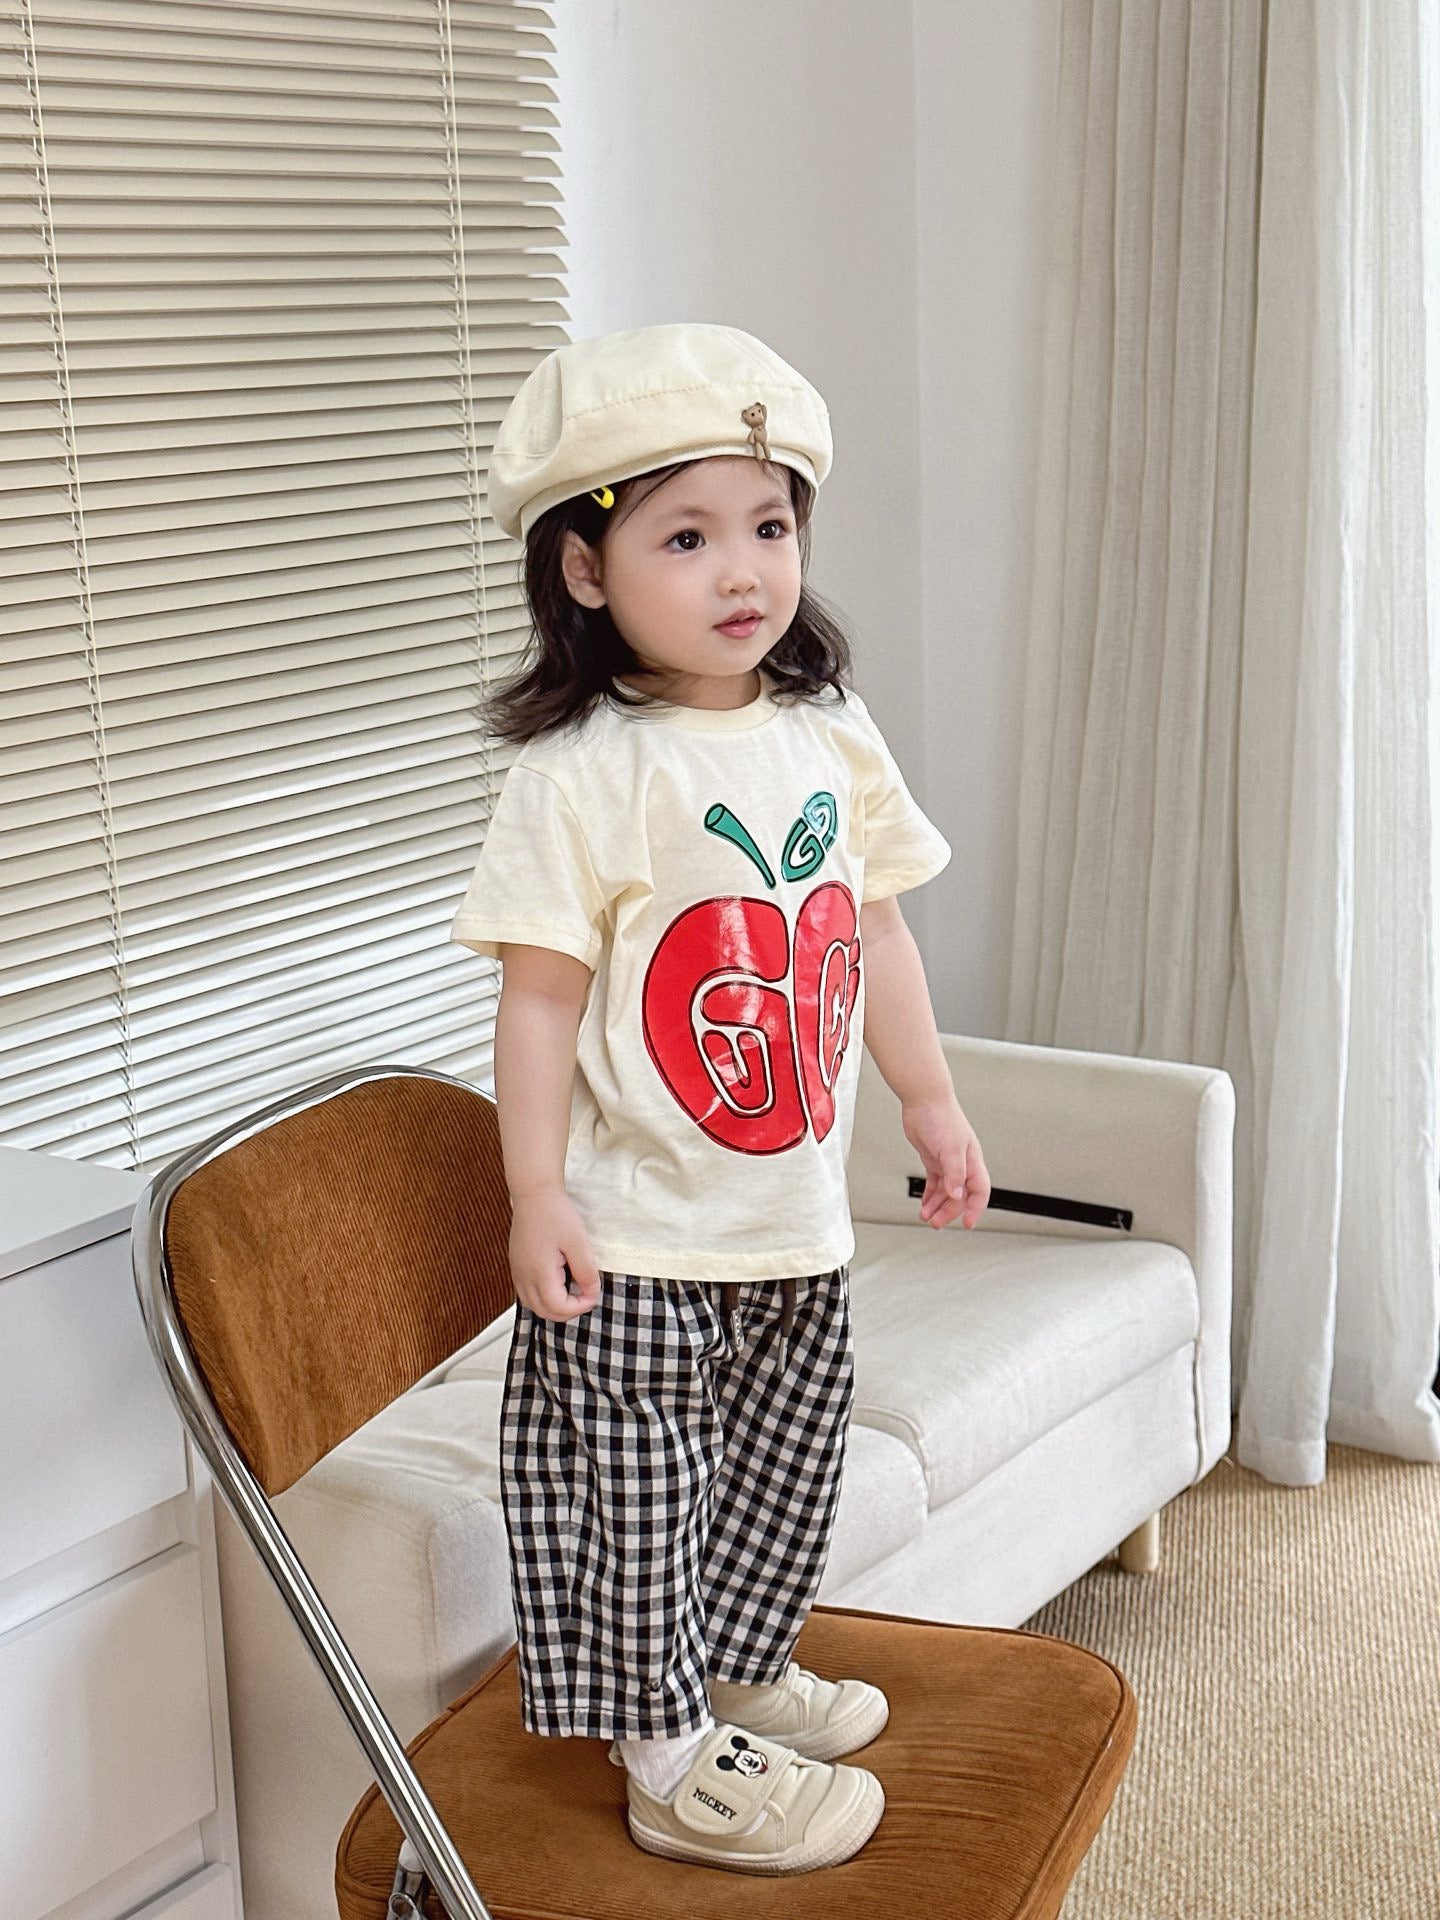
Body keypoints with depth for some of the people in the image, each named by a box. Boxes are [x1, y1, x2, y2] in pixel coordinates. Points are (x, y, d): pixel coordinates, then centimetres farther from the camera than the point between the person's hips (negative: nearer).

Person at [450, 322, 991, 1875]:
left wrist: (931, 1103, 17)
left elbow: (874, 933, 12)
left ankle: (741, 1673, 43)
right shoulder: (583, 775, -16)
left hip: (797, 1218, 7)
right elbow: (542, 992, -15)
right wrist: (536, 1192, -16)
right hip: (638, 1232, -7)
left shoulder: (831, 738, 3)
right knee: (639, 1489, 5)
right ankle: (673, 1765, 21)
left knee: (790, 1457, 21)